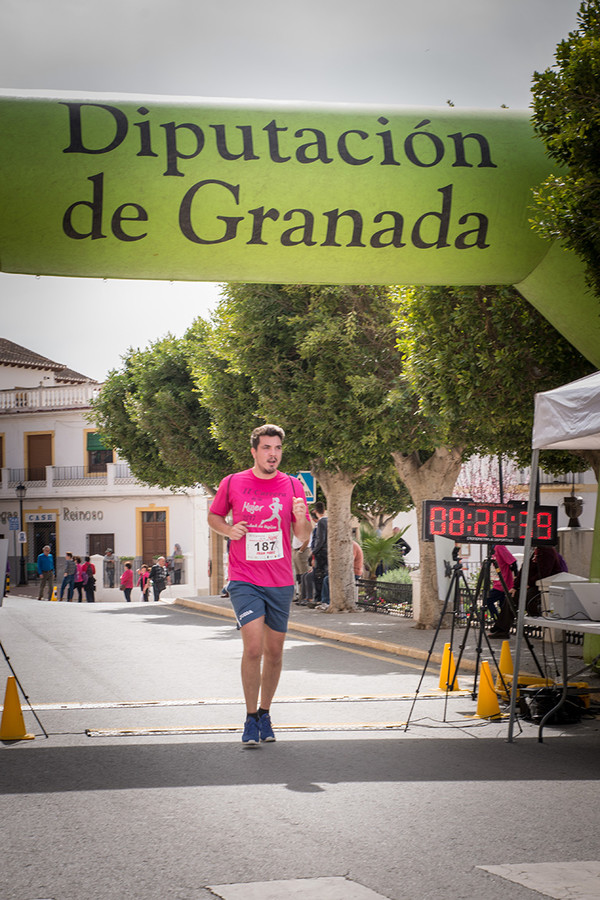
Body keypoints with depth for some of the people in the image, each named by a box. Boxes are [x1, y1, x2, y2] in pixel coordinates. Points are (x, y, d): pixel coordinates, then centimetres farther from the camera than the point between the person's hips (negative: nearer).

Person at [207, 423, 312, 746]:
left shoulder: (292, 486, 3)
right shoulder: (232, 483, -1)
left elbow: (303, 537, 5)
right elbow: (213, 516, 14)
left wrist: (301, 519, -17)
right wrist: (228, 530, -7)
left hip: (280, 582, 3)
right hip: (244, 581, -3)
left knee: (274, 651, 10)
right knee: (253, 647, -15)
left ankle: (265, 713, 28)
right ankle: (251, 719, -2)